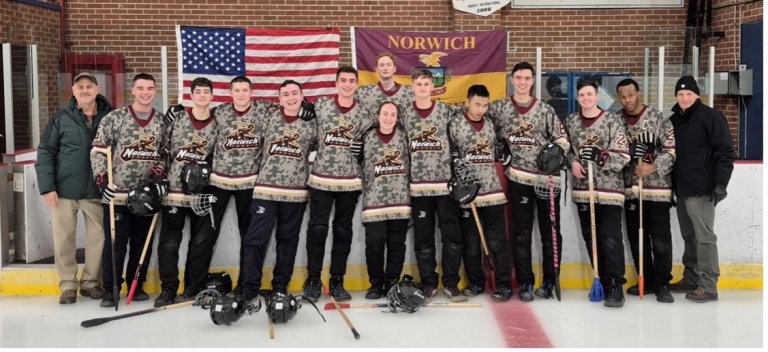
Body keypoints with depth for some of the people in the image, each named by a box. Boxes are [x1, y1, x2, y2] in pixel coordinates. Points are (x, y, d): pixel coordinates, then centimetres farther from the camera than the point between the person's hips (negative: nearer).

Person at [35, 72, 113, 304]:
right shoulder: (61, 119, -1)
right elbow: (45, 153, -1)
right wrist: (47, 187, -8)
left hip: (96, 191, 0)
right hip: (64, 189, 0)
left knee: (98, 238, 5)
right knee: (63, 239, 5)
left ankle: (91, 281, 20)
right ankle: (68, 285, 17)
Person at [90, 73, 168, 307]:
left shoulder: (163, 122, 6)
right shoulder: (114, 118, -3)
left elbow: (165, 153, 12)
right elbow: (98, 149, -1)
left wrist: (160, 175, -2)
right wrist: (102, 178, -9)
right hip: (117, 193, -3)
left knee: (142, 243, 9)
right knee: (115, 243, -1)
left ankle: (136, 285, 23)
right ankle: (110, 289, 11)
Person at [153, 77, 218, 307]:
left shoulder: (219, 123, 3)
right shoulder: (176, 116, 1)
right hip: (174, 188, -1)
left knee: (200, 242, 6)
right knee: (169, 241, 0)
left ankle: (193, 288, 17)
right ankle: (168, 288, 11)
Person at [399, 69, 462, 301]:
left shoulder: (446, 111, 2)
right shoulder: (404, 114, 6)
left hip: (446, 181, -1)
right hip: (418, 184, 1)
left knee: (452, 234, 1)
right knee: (423, 237, 6)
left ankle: (451, 282, 13)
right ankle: (429, 283, 16)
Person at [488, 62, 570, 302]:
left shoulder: (546, 110, 2)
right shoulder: (499, 108, 4)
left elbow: (562, 139, 3)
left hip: (548, 177, 0)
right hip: (519, 178, 0)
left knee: (550, 232, 6)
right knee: (521, 233, 4)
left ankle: (549, 281, 16)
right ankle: (525, 282, 13)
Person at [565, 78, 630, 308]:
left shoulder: (613, 121, -4)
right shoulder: (571, 122, 10)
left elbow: (622, 156, -9)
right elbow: (565, 149, 17)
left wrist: (600, 156, -25)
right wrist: (573, 162, -3)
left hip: (609, 188, -5)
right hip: (582, 188, 5)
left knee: (610, 238, -10)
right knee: (590, 238, 10)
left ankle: (615, 287, -4)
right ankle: (603, 282, 22)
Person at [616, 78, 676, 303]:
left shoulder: (658, 119, -4)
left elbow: (671, 148, -8)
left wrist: (654, 167, -17)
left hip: (657, 188, -4)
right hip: (629, 188, 4)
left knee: (660, 239, -3)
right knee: (636, 238, 11)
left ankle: (662, 284, 7)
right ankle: (647, 281, 23)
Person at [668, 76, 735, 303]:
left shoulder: (711, 117, -6)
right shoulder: (673, 120, 13)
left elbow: (725, 153, -10)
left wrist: (721, 183, -16)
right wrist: (671, 184, 15)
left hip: (702, 190, -7)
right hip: (681, 189, 7)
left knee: (704, 237, -5)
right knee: (689, 237, 13)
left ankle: (708, 287, -2)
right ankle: (691, 279, 23)